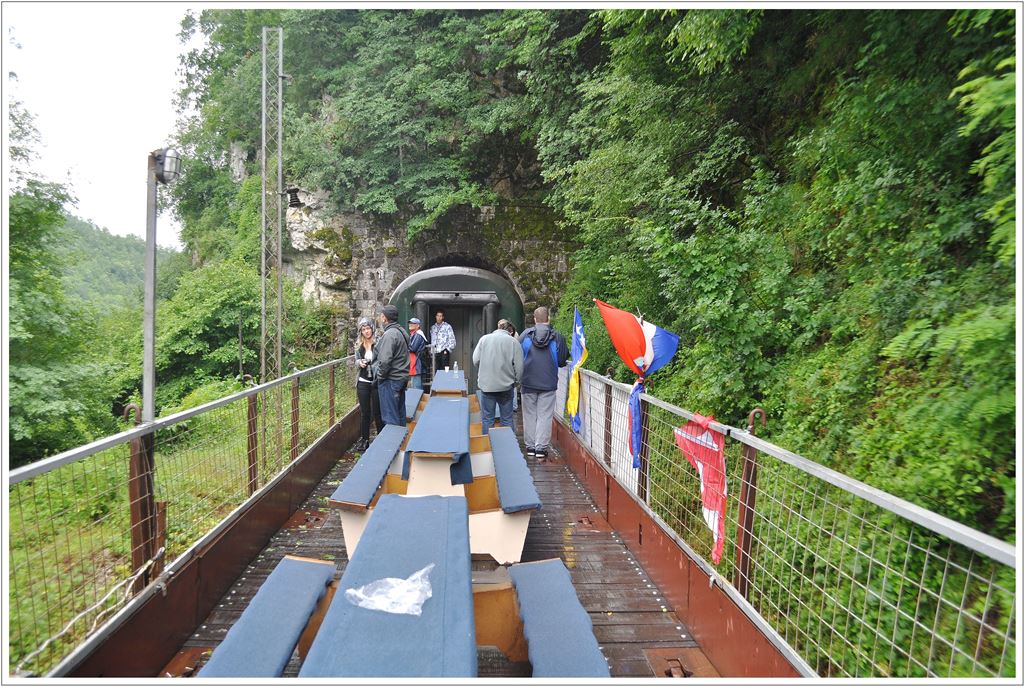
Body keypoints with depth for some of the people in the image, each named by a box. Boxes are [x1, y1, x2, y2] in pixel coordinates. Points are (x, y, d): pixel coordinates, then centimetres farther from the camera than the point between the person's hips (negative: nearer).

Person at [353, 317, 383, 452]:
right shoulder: (359, 345, 6)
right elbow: (356, 362, 15)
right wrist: (359, 363, -7)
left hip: (377, 382, -4)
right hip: (363, 382, 4)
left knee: (377, 412, 2)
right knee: (364, 412, 11)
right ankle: (364, 440, 21)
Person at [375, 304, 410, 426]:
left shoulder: (389, 334, -19)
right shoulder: (402, 331, 11)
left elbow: (385, 360, -25)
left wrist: (380, 376, -12)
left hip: (390, 380, -9)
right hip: (402, 378, 9)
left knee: (390, 417, 0)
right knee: (400, 413, 18)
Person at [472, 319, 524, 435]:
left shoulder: (484, 339, 2)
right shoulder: (513, 342, -3)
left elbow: (476, 360, 0)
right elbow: (519, 367, -6)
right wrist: (515, 381, 9)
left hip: (487, 385, 1)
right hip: (506, 386, 0)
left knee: (487, 419, 9)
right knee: (507, 419, 11)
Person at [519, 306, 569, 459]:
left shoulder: (526, 334, -5)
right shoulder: (557, 336, -6)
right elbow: (563, 360, 0)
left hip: (528, 382, 1)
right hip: (548, 383, -1)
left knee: (530, 415, 11)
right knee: (545, 416, 5)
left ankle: (530, 447, 15)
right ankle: (541, 447, 3)